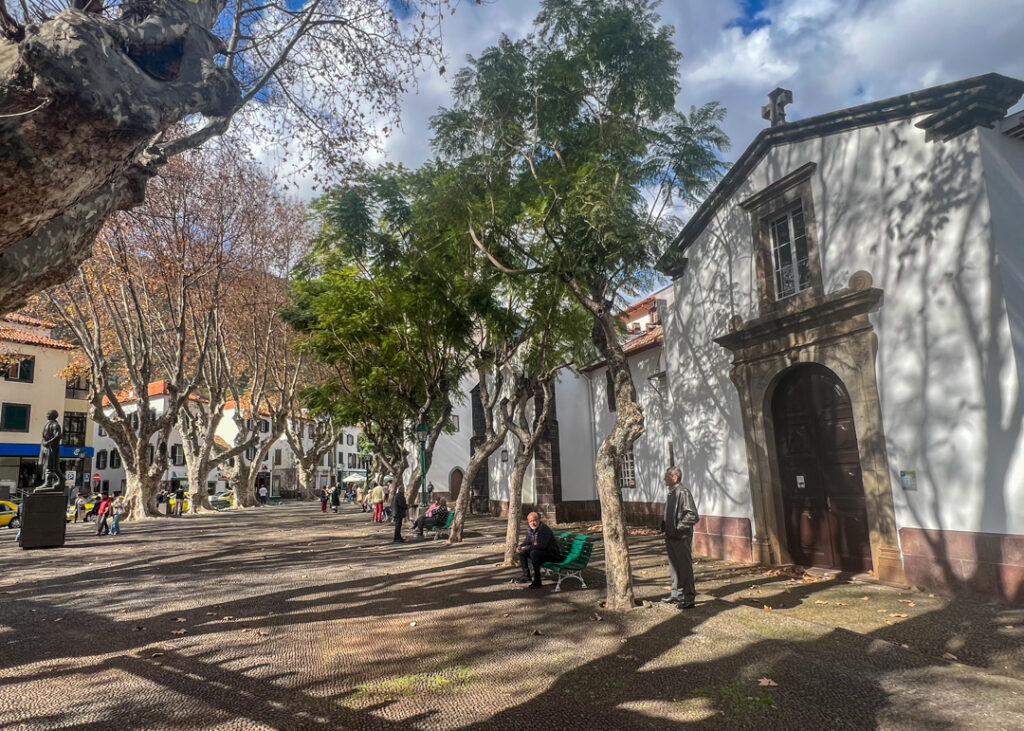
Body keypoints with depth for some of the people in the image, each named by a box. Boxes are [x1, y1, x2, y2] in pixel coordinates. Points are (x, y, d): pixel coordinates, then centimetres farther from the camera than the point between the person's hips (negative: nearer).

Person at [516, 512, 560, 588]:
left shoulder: (544, 529, -23)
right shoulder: (529, 530, 3)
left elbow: (542, 546, -32)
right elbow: (527, 542, 13)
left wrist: (526, 548, -28)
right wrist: (521, 546, -10)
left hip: (551, 554, -9)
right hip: (539, 552, 9)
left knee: (534, 553, -32)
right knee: (521, 551, 1)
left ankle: (537, 581, -25)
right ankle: (526, 575, 5)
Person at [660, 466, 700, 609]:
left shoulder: (683, 492, -18)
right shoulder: (670, 493, 11)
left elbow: (693, 516, -23)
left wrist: (679, 527, -19)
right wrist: (664, 526, 12)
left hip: (681, 538, -9)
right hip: (671, 537, 9)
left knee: (685, 568, 1)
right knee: (674, 567, 18)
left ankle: (689, 598, 10)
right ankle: (676, 594, 30)